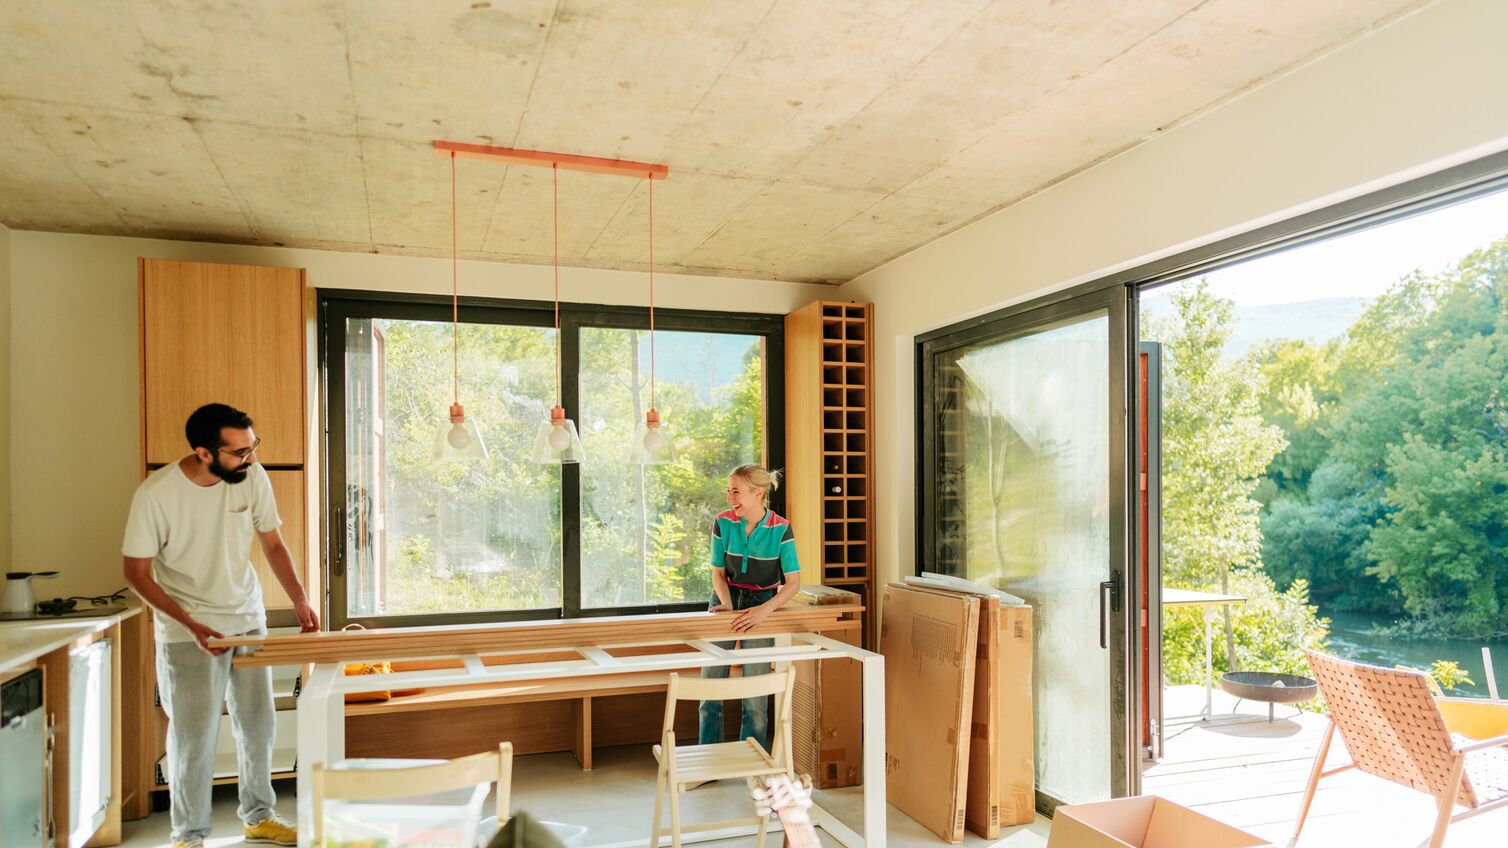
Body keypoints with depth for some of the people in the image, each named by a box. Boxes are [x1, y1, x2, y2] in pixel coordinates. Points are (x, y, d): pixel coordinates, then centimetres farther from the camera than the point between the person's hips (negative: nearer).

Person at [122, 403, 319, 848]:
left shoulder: (253, 477, -11)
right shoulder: (156, 493, -21)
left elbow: (273, 544, 1)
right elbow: (137, 572, -13)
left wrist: (300, 600, -10)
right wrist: (190, 624, -22)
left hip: (248, 619, 5)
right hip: (188, 630, -4)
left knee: (258, 722, 14)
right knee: (194, 736, 2)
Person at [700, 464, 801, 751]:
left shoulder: (781, 528, -16)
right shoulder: (723, 521, -11)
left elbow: (793, 582, -16)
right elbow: (718, 572, 0)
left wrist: (765, 609, -29)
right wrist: (726, 603, -17)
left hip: (762, 603, -2)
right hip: (726, 600, 2)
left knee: (756, 693, 0)